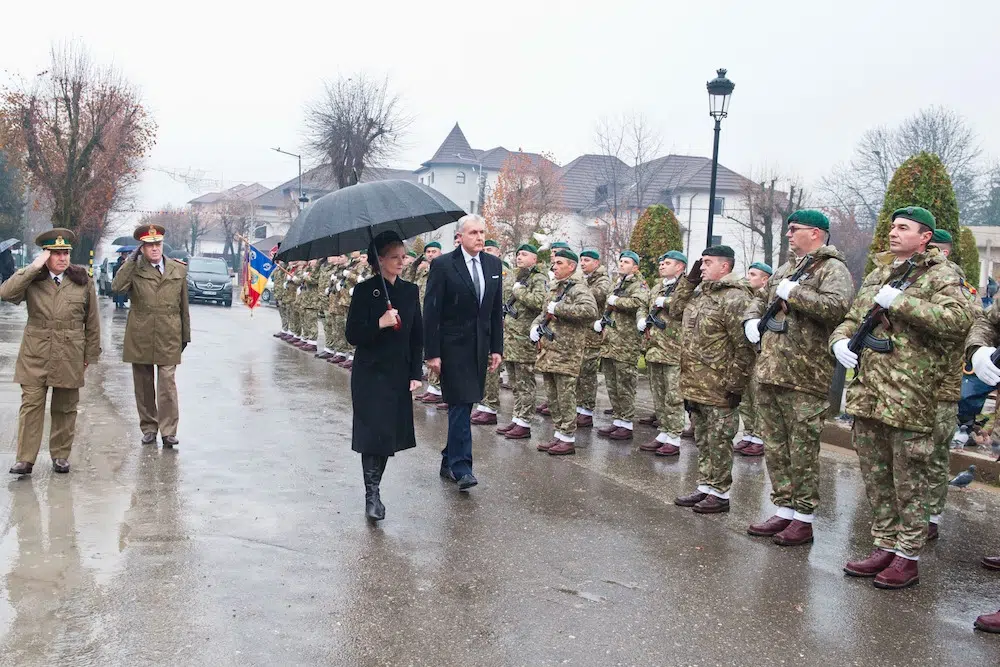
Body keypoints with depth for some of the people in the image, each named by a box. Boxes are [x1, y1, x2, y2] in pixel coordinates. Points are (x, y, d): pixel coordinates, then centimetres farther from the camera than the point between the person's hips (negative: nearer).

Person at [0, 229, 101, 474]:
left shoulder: (83, 280, 3)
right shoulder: (31, 278, 3)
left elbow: (92, 320, 7)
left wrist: (90, 354, 6)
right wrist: (34, 267, -17)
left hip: (70, 357, 1)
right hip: (35, 355, 0)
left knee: (65, 408, 8)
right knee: (31, 405, -3)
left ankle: (61, 456, 21)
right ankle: (25, 459, 3)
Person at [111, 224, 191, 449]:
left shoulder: (179, 270, 7)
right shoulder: (134, 269, 2)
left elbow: (183, 305, 12)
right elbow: (116, 286, -19)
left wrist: (185, 335, 13)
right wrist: (132, 259, -15)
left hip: (168, 338, -1)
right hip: (140, 337, 1)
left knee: (167, 384, -7)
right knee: (144, 386, 10)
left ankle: (168, 431, -3)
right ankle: (148, 428, 21)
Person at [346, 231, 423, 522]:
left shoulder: (410, 291, 6)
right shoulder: (364, 290, -6)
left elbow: (417, 336, 9)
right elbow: (353, 335, -9)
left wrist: (416, 373, 3)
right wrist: (380, 323, -24)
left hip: (399, 375, 4)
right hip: (370, 374, -4)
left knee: (390, 434, 7)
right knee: (374, 433, -8)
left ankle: (373, 490, 19)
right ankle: (372, 495, -1)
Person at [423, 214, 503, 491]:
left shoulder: (493, 264, 8)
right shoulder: (443, 265, -8)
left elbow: (497, 309, 12)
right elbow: (431, 311, -9)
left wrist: (497, 347, 9)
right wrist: (432, 353, -13)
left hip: (480, 347, 5)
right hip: (453, 346, -5)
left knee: (464, 405, 11)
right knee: (460, 404, -9)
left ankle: (449, 461, 24)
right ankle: (461, 468, -5)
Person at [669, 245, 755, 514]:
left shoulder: (735, 298, -17)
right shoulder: (700, 292, 13)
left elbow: (744, 346, -20)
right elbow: (676, 311, 21)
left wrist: (736, 385, -19)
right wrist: (690, 279, 11)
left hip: (718, 389, -9)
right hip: (695, 386, 9)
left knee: (718, 441, 2)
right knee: (702, 440, 17)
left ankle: (720, 493, 13)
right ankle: (705, 487, 28)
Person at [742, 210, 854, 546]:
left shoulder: (832, 269, -6)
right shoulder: (786, 268, 20)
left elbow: (837, 306, -25)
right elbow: (759, 298, 33)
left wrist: (793, 292, -17)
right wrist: (752, 319, 12)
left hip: (805, 378, -8)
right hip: (769, 373, 8)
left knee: (803, 451, -1)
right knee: (775, 448, 13)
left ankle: (804, 518, 9)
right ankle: (783, 511, 23)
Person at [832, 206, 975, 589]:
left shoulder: (940, 277, -3)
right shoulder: (876, 276, 19)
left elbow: (960, 320, -21)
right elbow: (852, 320, 25)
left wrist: (900, 302, -21)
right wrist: (840, 341, 3)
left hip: (909, 396, -7)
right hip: (866, 393, 7)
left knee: (908, 482, 2)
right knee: (875, 478, 14)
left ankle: (908, 556, 13)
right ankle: (884, 546, 26)